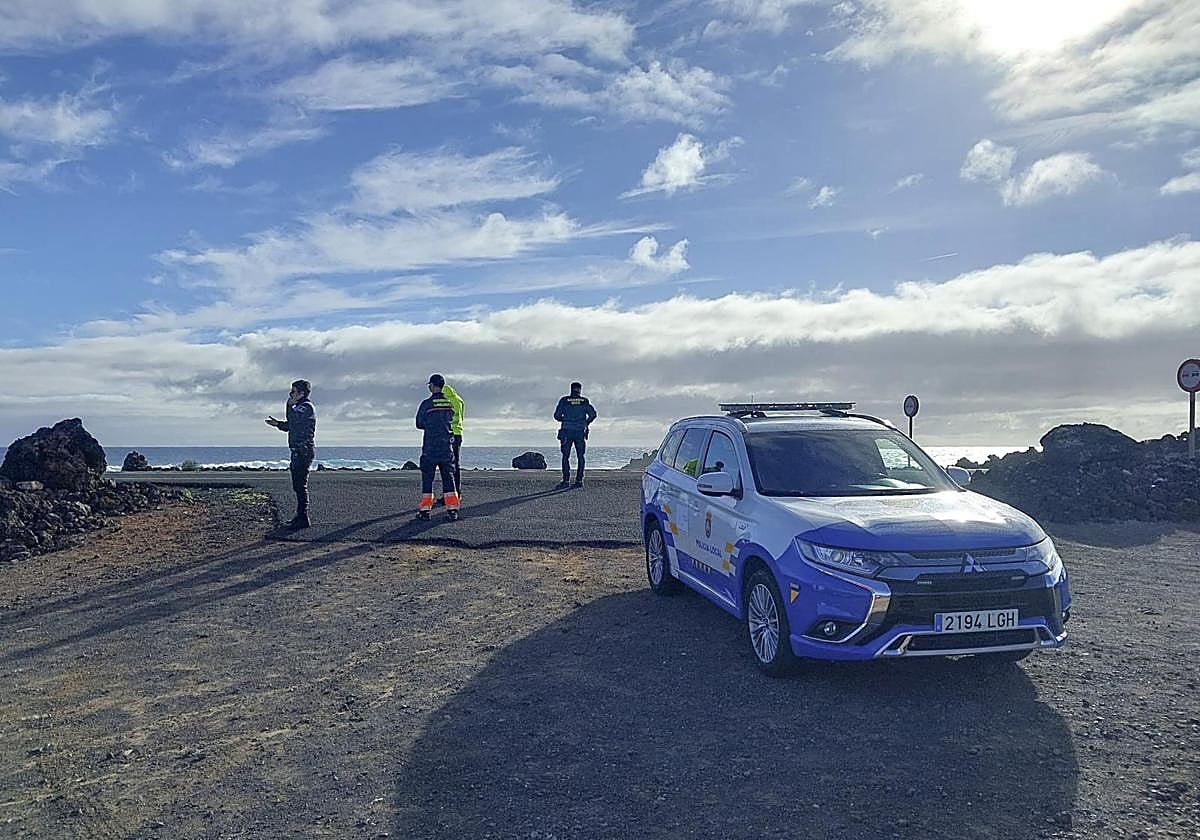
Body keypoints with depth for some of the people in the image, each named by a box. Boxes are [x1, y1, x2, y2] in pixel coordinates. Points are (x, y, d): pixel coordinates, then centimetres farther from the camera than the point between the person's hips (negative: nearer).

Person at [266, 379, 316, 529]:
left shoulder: (307, 407, -11)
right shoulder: (299, 407, 22)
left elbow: (292, 418, -26)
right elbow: (290, 426, 28)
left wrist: (290, 403, -12)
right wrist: (277, 423, 14)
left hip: (304, 451, -11)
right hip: (298, 451, 11)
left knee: (300, 485, -11)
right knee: (298, 485, 14)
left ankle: (303, 519, -9)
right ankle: (300, 516, 22)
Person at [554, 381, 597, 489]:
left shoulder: (564, 400, 0)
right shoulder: (584, 401, 3)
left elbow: (557, 415, -2)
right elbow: (593, 414, -1)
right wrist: (586, 423, 15)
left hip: (567, 432, -1)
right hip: (580, 432, 1)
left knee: (566, 457, 3)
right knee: (580, 457, 8)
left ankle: (566, 480, -4)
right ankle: (579, 480, 5)